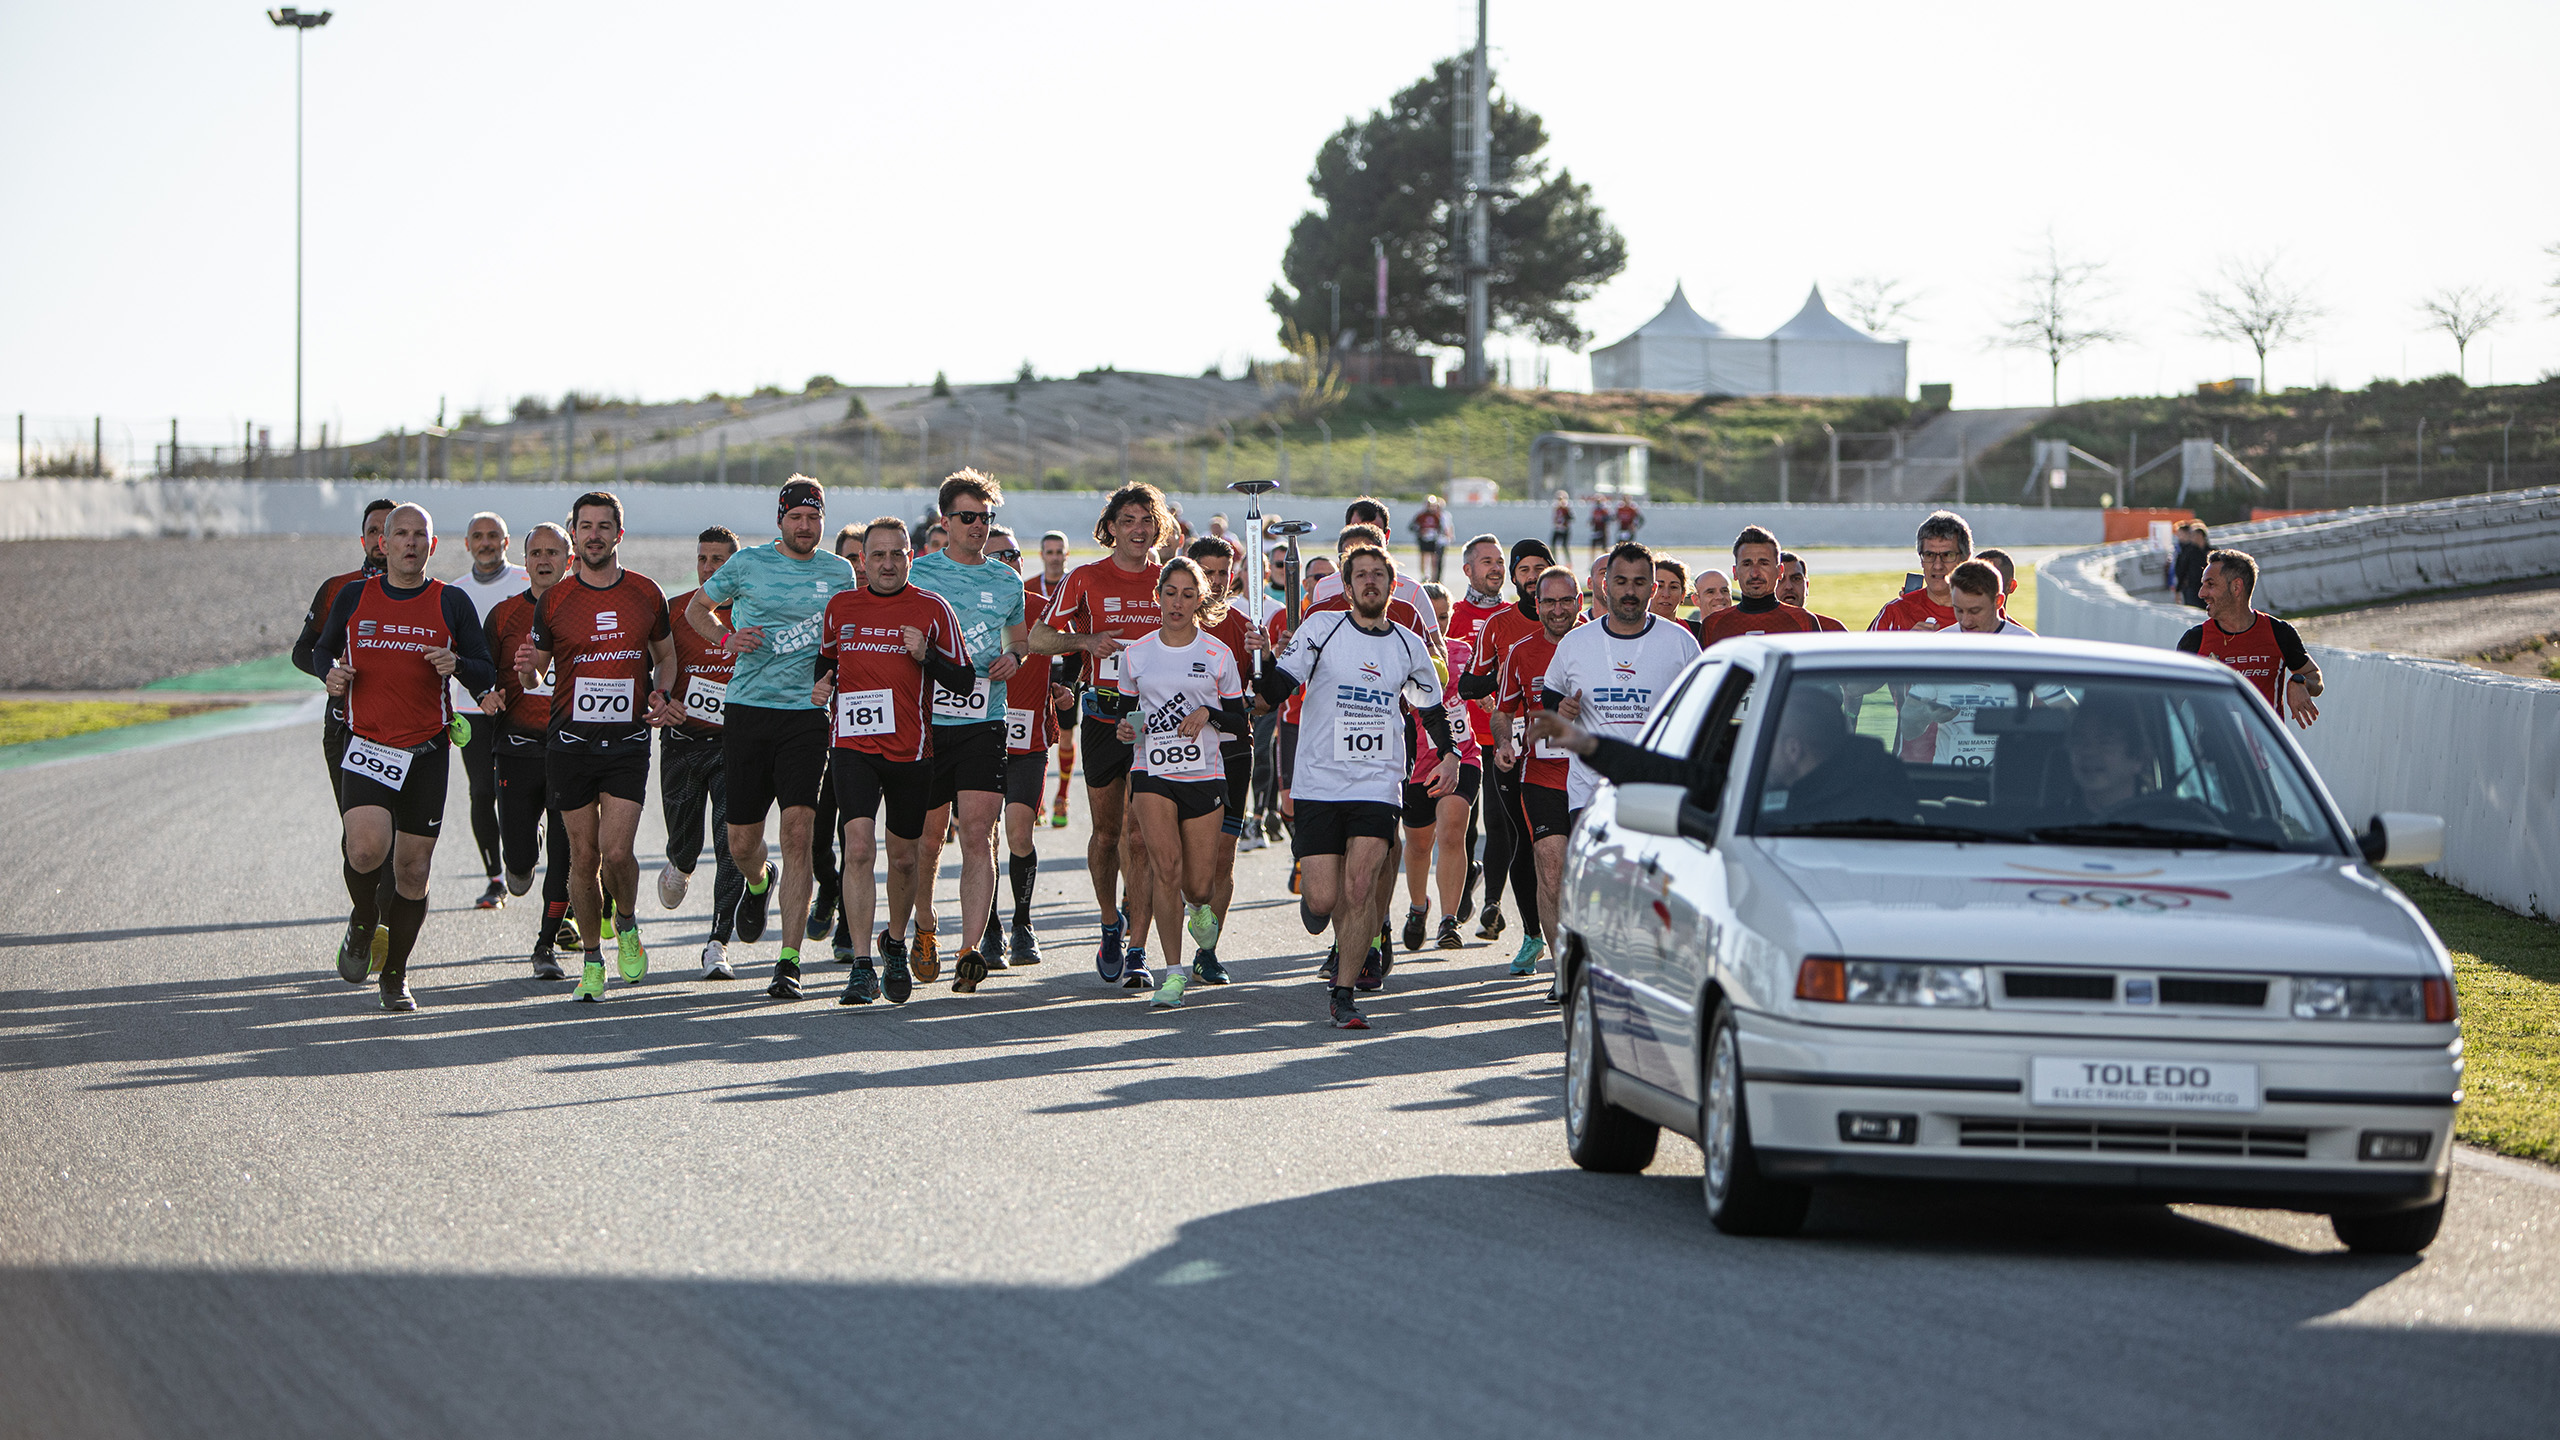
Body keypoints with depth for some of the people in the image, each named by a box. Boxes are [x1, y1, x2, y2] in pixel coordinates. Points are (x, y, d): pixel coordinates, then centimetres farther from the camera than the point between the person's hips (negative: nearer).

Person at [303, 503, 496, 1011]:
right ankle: (363, 922, 9)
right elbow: (321, 649, 19)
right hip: (367, 748, -1)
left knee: (413, 866, 3)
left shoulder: (451, 603, 2)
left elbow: (486, 678, 5)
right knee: (367, 845, -23)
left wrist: (457, 664, -17)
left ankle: (395, 975, 21)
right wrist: (330, 672, -4)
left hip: (428, 751, 1)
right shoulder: (353, 597, 5)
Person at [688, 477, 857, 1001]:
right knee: (742, 843, 5)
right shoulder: (748, 564, 3)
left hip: (808, 714, -1)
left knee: (798, 832, -14)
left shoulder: (840, 573, 7)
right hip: (747, 710, 1)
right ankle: (759, 882, 44)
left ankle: (790, 960, -12)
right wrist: (727, 637, -5)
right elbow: (696, 609, 15)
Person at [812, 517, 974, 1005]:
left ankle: (895, 945, 38)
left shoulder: (932, 610, 0)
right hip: (853, 745, 0)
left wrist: (926, 656, -17)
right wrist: (821, 685, 4)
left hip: (911, 749, 0)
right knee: (858, 847, -16)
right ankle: (862, 969, -16)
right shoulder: (839, 607, 7)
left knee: (903, 858, 11)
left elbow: (964, 680, 0)